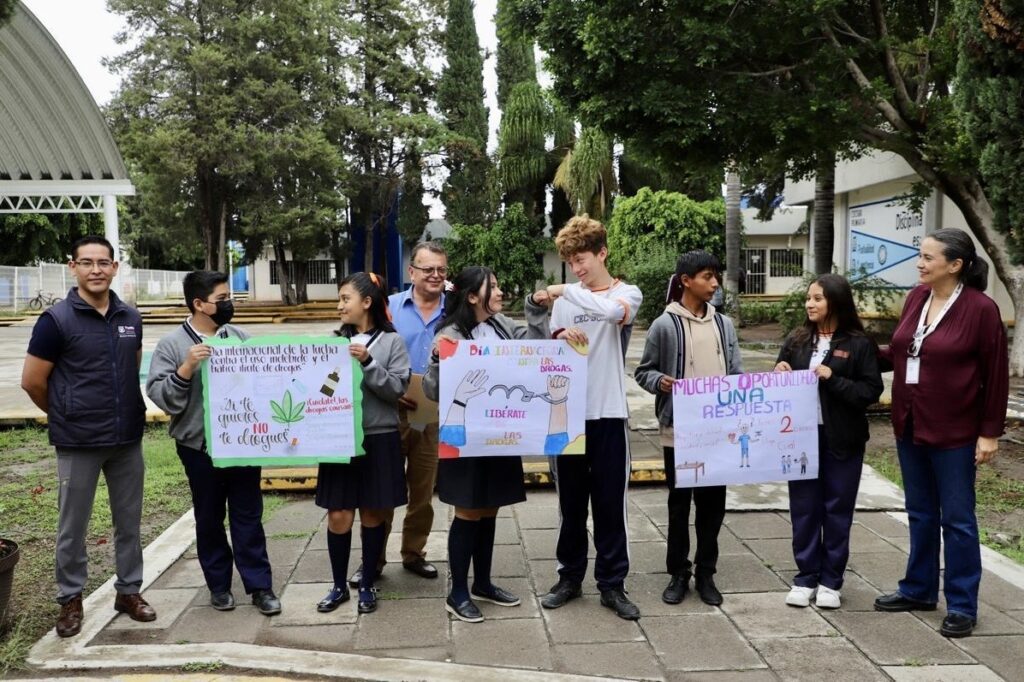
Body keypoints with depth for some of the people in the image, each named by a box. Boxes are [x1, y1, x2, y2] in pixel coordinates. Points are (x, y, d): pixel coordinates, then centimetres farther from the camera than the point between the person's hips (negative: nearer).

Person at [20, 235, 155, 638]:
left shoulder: (130, 318, 3)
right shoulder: (57, 319, -10)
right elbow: (31, 381, -5)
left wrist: (123, 410, 13)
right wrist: (65, 416, 6)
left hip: (128, 439, 4)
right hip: (78, 443, -4)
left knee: (129, 521, 13)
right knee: (73, 526, 8)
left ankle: (129, 591, 27)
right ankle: (70, 599, 24)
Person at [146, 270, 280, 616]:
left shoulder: (239, 336, 6)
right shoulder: (172, 344, -5)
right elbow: (159, 395, -11)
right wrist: (186, 367, -24)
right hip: (200, 446, -2)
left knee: (248, 516, 7)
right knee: (210, 518, 12)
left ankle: (260, 585, 15)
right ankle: (219, 584, 27)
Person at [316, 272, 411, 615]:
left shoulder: (391, 341, -3)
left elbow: (397, 389, -11)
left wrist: (367, 362, -20)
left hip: (379, 440, -2)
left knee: (372, 515, 9)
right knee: (338, 516, 5)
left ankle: (367, 586, 23)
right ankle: (339, 586, 21)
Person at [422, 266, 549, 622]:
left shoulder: (501, 325, 7)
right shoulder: (450, 337, -13)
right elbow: (433, 391, -13)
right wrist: (437, 362, -31)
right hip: (465, 436, -7)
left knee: (489, 511, 16)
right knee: (469, 514, 2)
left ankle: (483, 583, 31)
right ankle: (458, 593, 15)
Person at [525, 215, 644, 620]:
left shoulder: (628, 294, 1)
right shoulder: (564, 299, 8)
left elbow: (611, 311, -23)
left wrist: (567, 292, -14)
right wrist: (559, 336, -14)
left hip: (608, 413, -2)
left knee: (610, 503, 4)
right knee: (571, 502, 11)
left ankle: (612, 583, 16)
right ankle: (570, 577, 25)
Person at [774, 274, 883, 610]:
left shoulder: (859, 343, -5)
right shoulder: (796, 340, 5)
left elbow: (871, 391, -9)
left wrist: (833, 379, -19)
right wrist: (779, 375, -8)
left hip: (842, 440, -3)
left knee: (837, 509, 7)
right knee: (804, 508, 8)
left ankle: (831, 580, 19)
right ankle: (805, 577, 19)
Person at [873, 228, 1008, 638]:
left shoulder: (980, 308, -15)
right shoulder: (916, 297, 3)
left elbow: (996, 375, -11)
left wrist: (990, 433, -11)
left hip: (954, 433, -6)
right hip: (910, 427, 6)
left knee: (957, 519, 6)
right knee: (921, 513, 18)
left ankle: (962, 606, 19)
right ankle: (919, 590, 32)